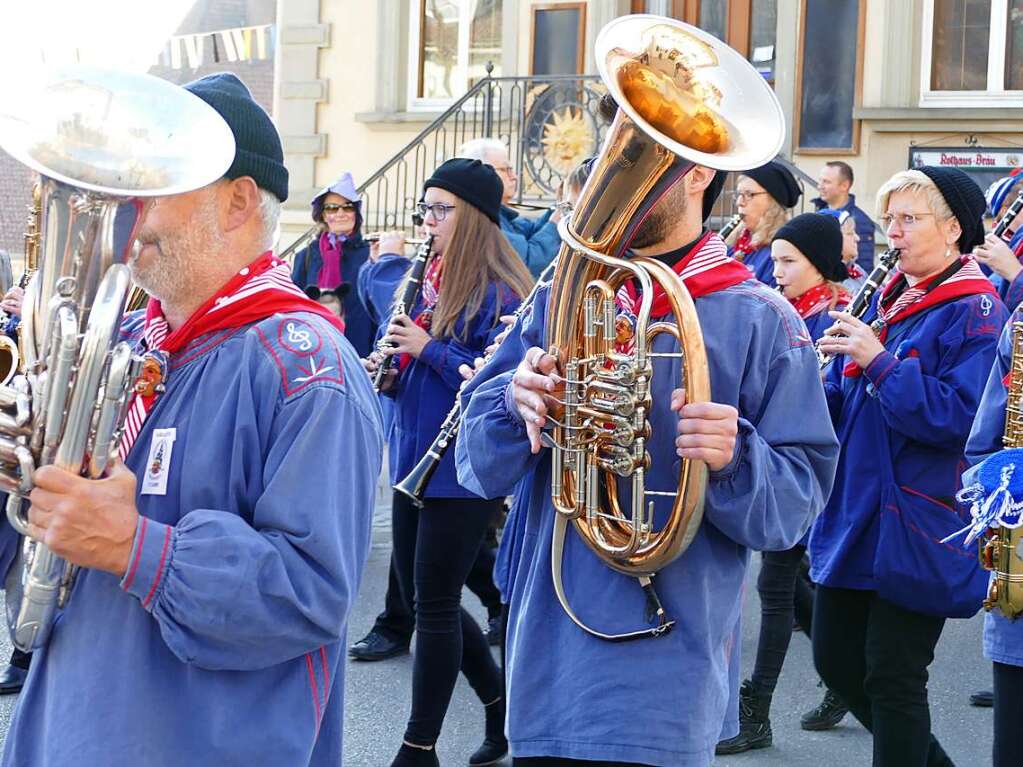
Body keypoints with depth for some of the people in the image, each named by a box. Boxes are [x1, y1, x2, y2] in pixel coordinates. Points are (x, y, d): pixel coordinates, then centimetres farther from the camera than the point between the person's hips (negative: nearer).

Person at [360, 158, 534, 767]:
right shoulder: (430, 280, 11)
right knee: (423, 597, 13)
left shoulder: (498, 294, -14)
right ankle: (502, 706, 30)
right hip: (416, 460, 9)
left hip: (464, 471, -9)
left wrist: (428, 348, -22)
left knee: (435, 603, -2)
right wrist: (388, 367, 0)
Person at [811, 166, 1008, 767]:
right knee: (838, 661, 14)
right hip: (854, 514, 8)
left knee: (893, 677, -1)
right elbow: (843, 402, 15)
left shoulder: (975, 311, -12)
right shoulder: (887, 301, 12)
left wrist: (878, 361, -26)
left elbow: (959, 418, -24)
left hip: (917, 529, -8)